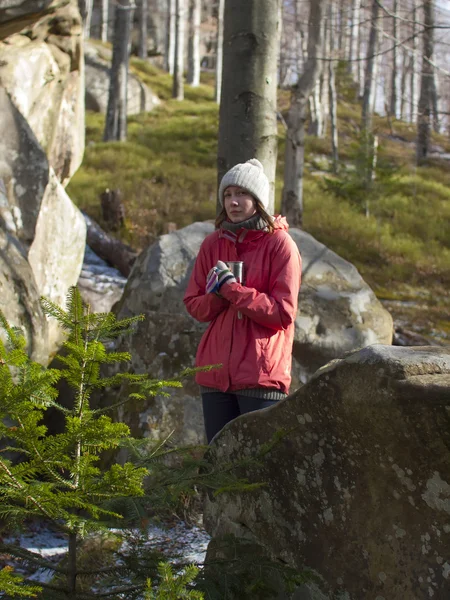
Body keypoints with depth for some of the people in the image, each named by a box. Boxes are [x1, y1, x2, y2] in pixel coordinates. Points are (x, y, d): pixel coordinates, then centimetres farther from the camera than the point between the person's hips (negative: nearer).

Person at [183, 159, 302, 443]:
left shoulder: (280, 244, -5)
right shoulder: (213, 244, 11)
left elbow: (283, 313, -11)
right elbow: (194, 305, 11)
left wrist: (232, 289, -15)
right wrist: (217, 295, -10)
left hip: (261, 374, -5)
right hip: (216, 371, 5)